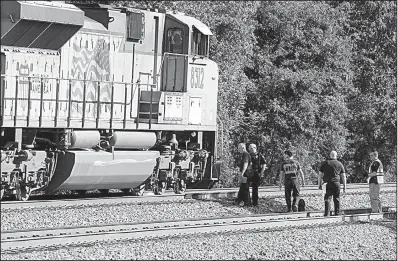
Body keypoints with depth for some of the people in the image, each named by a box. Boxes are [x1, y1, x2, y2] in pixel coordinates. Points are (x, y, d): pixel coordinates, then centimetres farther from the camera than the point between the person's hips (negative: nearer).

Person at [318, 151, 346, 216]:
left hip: (327, 184, 0)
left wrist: (319, 184, 11)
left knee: (327, 199, -4)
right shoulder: (339, 164, 9)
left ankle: (327, 213, -14)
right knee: (337, 199, 8)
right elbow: (343, 176, 8)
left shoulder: (324, 163, 9)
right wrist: (344, 186, 12)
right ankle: (337, 213, 9)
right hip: (336, 183, 0)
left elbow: (320, 175, 6)